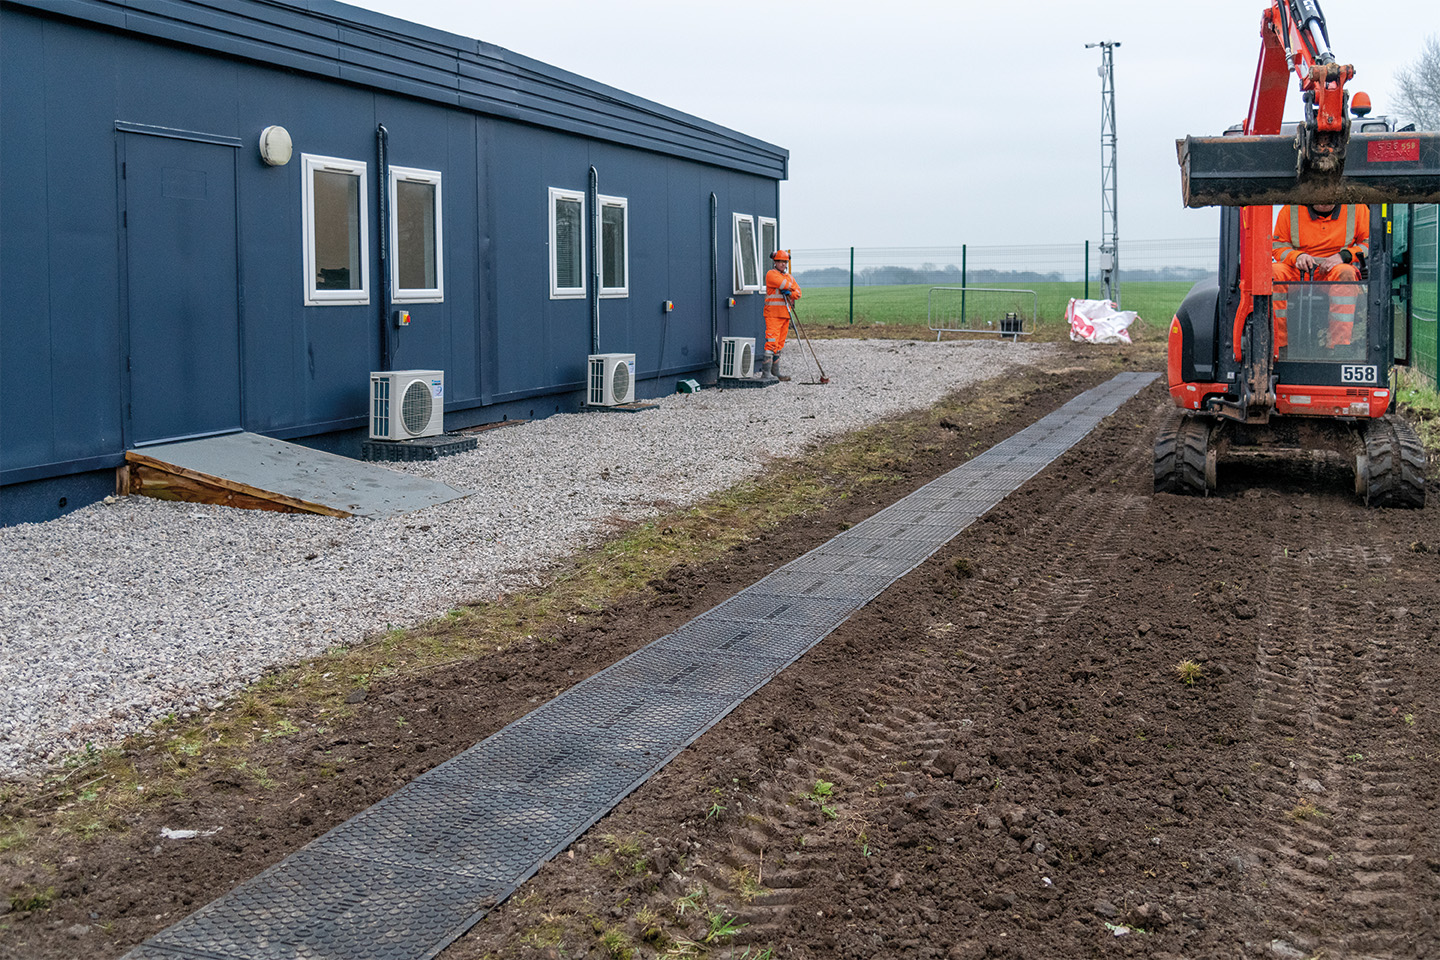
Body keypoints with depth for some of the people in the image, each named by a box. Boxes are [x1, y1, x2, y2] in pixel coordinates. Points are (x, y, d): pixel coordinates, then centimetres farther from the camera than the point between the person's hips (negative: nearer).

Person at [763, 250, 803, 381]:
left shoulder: (790, 277, 20)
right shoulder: (771, 274, -3)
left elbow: (798, 292, 11)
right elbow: (784, 284, -17)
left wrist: (790, 293, -10)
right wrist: (791, 287, 5)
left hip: (785, 315, 7)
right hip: (773, 314, -7)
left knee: (779, 344, 9)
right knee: (772, 342, -14)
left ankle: (775, 371, 15)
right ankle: (766, 372, -15)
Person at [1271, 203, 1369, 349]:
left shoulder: (1356, 208, 1)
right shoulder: (1290, 211, 0)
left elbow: (1370, 242, 4)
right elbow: (1278, 246, 7)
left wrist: (1344, 255, -14)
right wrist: (1297, 256, -15)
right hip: (1298, 272, 1)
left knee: (1345, 274, -37)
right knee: (1274, 272, -31)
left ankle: (1340, 343, -39)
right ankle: (1277, 341, -28)